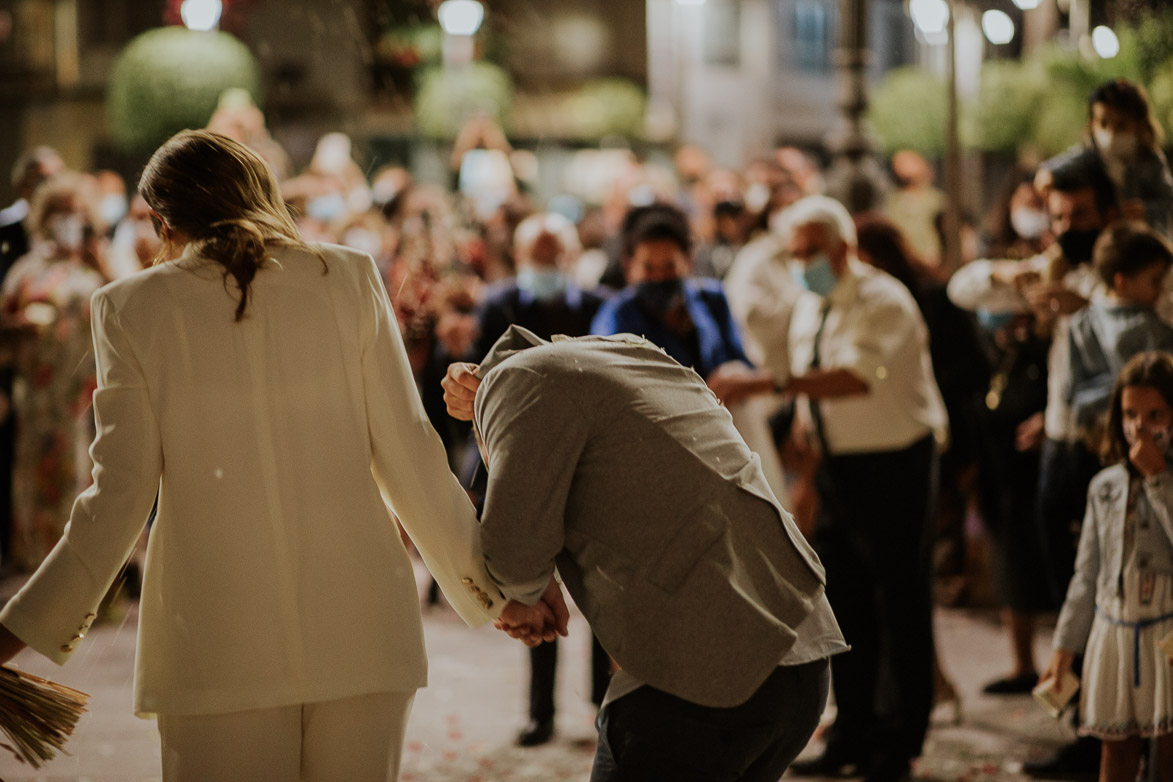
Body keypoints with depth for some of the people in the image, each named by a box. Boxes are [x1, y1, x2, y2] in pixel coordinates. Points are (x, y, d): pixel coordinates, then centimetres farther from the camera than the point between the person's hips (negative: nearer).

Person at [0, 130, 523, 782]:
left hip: (216, 645, -1)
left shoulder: (131, 307, 2)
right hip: (360, 626, 2)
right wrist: (491, 586, 15)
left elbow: (120, 494, 0)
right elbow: (407, 460, 3)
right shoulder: (349, 278, 5)